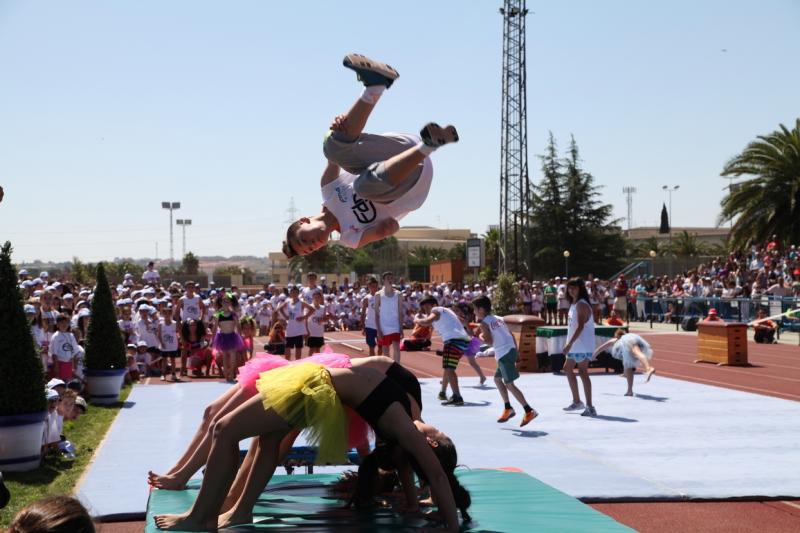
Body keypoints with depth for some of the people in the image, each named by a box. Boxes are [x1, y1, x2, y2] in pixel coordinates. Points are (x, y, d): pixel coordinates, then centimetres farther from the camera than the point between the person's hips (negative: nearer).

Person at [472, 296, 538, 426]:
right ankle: (508, 408, 23)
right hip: (511, 350, 9)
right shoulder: (498, 319, 19)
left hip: (504, 354, -9)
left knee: (509, 384, -8)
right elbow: (511, 335, 18)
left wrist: (481, 336, 4)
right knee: (497, 378, 23)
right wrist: (516, 351, 22)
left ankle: (529, 411, -14)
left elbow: (489, 341, -15)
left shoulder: (484, 323, -4)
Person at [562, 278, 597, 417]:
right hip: (575, 346, 11)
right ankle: (577, 402, 29)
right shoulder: (574, 304, 15)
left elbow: (580, 326, -25)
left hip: (583, 345, -11)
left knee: (583, 372, -12)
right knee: (568, 369, 19)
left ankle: (589, 407, -12)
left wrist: (569, 343, -29)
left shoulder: (581, 305, -16)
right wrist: (569, 344, 19)